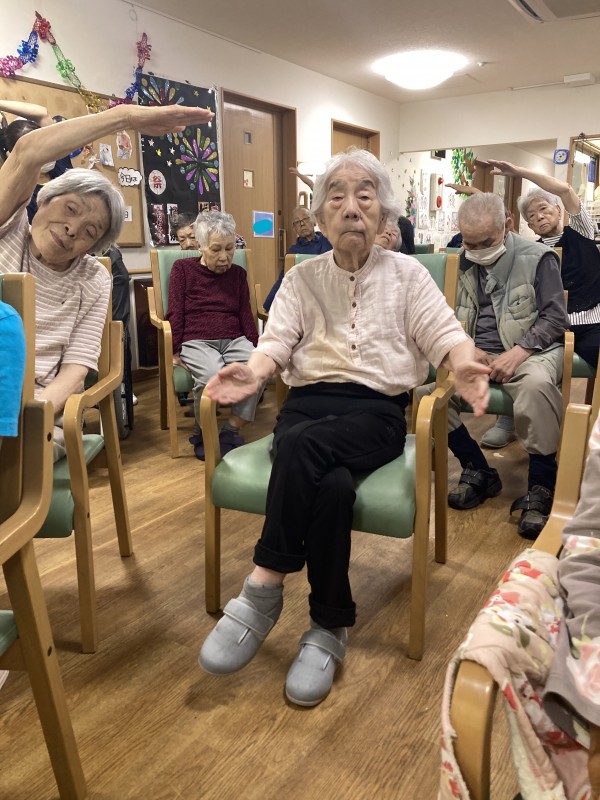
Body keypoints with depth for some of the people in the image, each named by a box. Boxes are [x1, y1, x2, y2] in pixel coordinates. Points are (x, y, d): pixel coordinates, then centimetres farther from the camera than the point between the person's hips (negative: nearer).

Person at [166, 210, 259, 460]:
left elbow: (245, 314, 15)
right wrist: (174, 351, -4)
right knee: (212, 375, -37)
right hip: (196, 341, -3)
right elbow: (175, 314, 5)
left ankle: (230, 432, -15)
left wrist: (256, 348, 2)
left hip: (234, 340, 3)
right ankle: (202, 434, -9)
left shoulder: (238, 273, 18)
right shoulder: (183, 268, 9)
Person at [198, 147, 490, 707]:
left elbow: (444, 334, 2)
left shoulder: (407, 274, 12)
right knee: (332, 484, -32)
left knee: (300, 445, -34)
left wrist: (464, 368, -22)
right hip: (307, 403, 2)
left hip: (378, 412, -2)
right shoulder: (301, 278, 16)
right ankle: (329, 629, -18)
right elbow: (277, 341, 3)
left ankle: (262, 592, -24)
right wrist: (254, 373, -21)